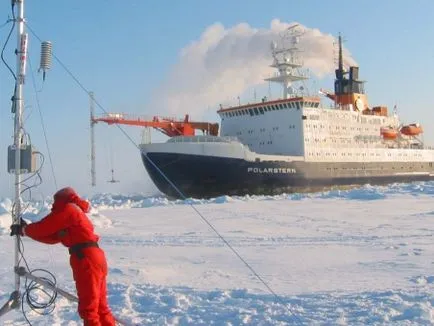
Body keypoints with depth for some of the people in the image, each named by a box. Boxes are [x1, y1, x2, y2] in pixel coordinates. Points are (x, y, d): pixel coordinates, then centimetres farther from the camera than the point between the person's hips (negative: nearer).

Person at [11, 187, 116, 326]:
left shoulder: (67, 209, -1)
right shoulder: (76, 211, 26)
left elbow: (43, 227, -1)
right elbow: (52, 237, 26)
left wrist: (23, 229, 17)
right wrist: (26, 230, 26)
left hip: (87, 260, -9)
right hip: (95, 258, 9)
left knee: (88, 308, -4)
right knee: (100, 306, 15)